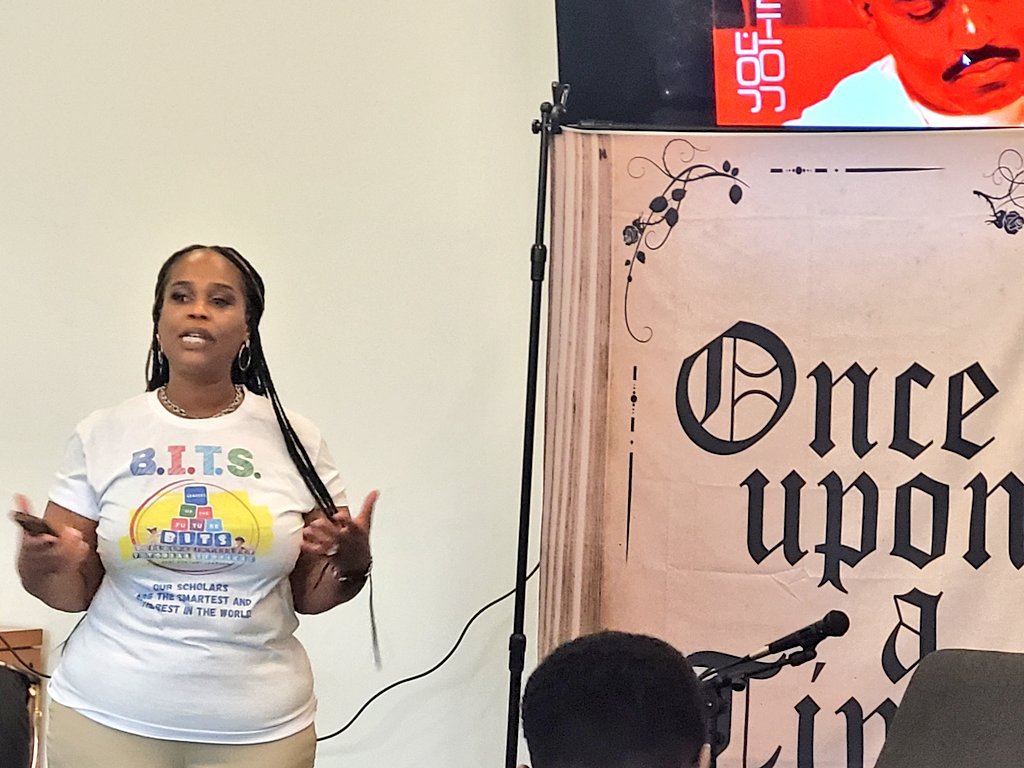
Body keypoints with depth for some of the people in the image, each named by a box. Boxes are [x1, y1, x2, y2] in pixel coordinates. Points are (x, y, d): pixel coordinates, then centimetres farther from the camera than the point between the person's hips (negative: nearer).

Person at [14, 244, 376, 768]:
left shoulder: (295, 440, 0)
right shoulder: (101, 435, 0)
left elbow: (307, 596, 6)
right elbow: (75, 593, 3)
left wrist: (351, 563, -14)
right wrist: (48, 566, -18)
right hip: (106, 717, 0)